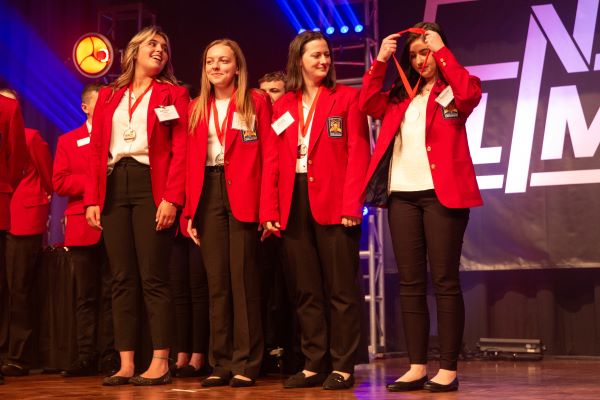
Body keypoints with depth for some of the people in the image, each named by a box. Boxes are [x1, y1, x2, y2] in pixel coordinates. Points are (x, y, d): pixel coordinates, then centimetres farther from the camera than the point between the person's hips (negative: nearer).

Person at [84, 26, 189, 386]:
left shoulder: (173, 94, 7)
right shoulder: (108, 96, 18)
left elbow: (180, 150, -4)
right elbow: (97, 151, 13)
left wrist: (172, 197, -15)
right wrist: (92, 198, 2)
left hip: (151, 185, -4)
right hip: (114, 187, 4)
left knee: (153, 278, -6)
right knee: (122, 279, 3)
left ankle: (160, 362, -2)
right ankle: (126, 364, 6)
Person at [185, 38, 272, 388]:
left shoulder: (256, 101, 3)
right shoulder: (197, 107, 15)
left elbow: (269, 155, -3)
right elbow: (190, 161, 11)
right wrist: (190, 210, 3)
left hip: (243, 194, -4)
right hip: (208, 195, 4)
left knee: (243, 278, -3)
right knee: (216, 280, 5)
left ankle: (246, 363, 3)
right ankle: (222, 363, 11)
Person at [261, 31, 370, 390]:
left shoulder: (347, 97, 3)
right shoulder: (283, 105, 14)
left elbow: (358, 154, -5)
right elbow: (274, 161, 10)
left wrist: (352, 204, -16)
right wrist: (270, 209, 0)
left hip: (334, 202, -4)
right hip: (295, 203, 4)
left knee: (340, 288, -1)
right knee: (306, 290, 8)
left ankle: (343, 366, 5)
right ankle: (314, 364, 16)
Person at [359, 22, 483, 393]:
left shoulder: (452, 90, 5)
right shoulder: (402, 95, 18)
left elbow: (471, 93, -17)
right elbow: (368, 104, 6)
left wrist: (442, 52, -10)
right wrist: (380, 62, 0)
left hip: (442, 193, -5)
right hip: (402, 195, 5)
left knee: (444, 280, -3)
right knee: (411, 282, 5)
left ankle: (448, 369, 1)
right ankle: (418, 367, 9)